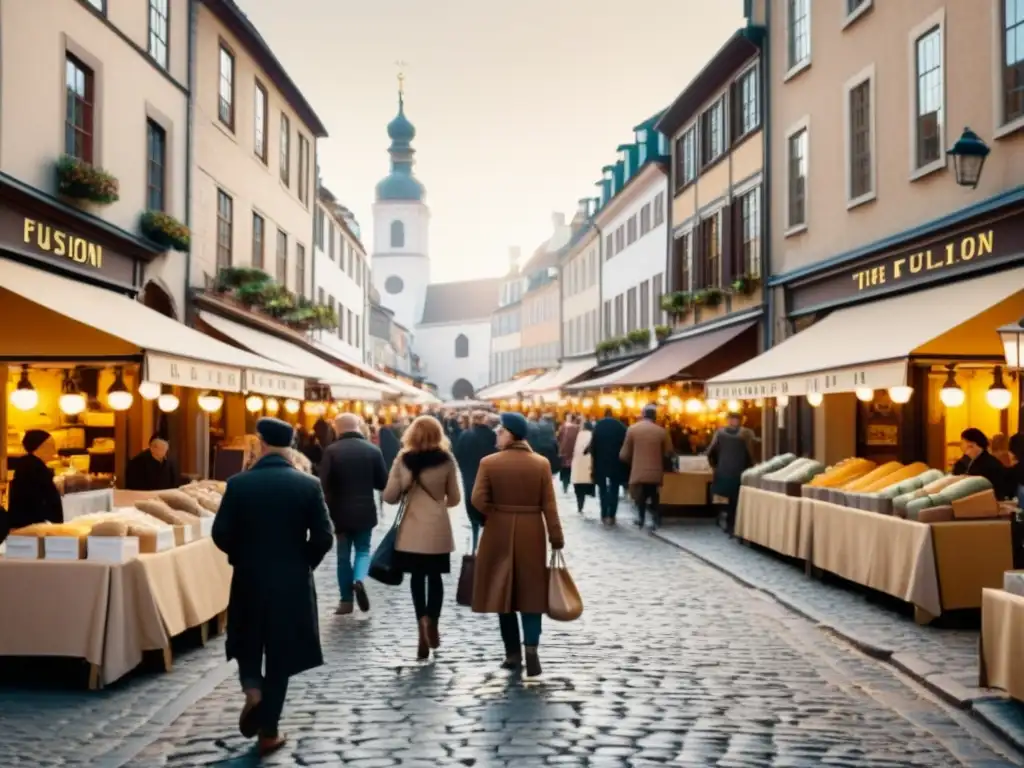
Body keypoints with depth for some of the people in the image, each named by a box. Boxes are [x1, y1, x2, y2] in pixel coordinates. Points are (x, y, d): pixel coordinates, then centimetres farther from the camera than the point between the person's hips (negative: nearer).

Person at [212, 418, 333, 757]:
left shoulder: (238, 483, -9)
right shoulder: (309, 485, -9)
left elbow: (221, 534, -8)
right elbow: (323, 537, -10)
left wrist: (242, 557, 11)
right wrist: (303, 564, 8)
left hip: (249, 579, 0)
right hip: (292, 583, 0)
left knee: (249, 642, 24)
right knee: (279, 657, 10)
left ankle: (252, 689, -1)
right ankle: (268, 732, 16)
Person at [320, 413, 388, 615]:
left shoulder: (331, 451, -10)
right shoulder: (373, 450, -5)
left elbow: (325, 485, -13)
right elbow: (383, 483, -1)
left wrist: (331, 511, 1)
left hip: (341, 512, -1)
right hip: (365, 511, 1)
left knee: (344, 555, 11)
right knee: (363, 550, 17)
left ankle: (346, 600, 12)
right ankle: (359, 579, -11)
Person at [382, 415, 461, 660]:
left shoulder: (403, 459, -6)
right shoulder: (447, 460, -5)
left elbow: (389, 496, -6)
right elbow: (454, 499, 1)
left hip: (412, 528, 0)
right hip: (437, 528, 0)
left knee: (417, 577, 12)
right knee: (434, 576, 13)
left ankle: (423, 621, -2)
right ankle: (431, 621, -3)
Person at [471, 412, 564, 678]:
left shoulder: (489, 463, -8)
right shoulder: (541, 463, -3)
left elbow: (478, 500, -12)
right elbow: (549, 505, -4)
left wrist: (497, 515, 6)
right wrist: (557, 539, 1)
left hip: (499, 533, -1)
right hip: (531, 534, 1)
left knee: (503, 592, 9)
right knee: (530, 592, 7)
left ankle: (513, 653, 13)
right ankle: (531, 646, -11)